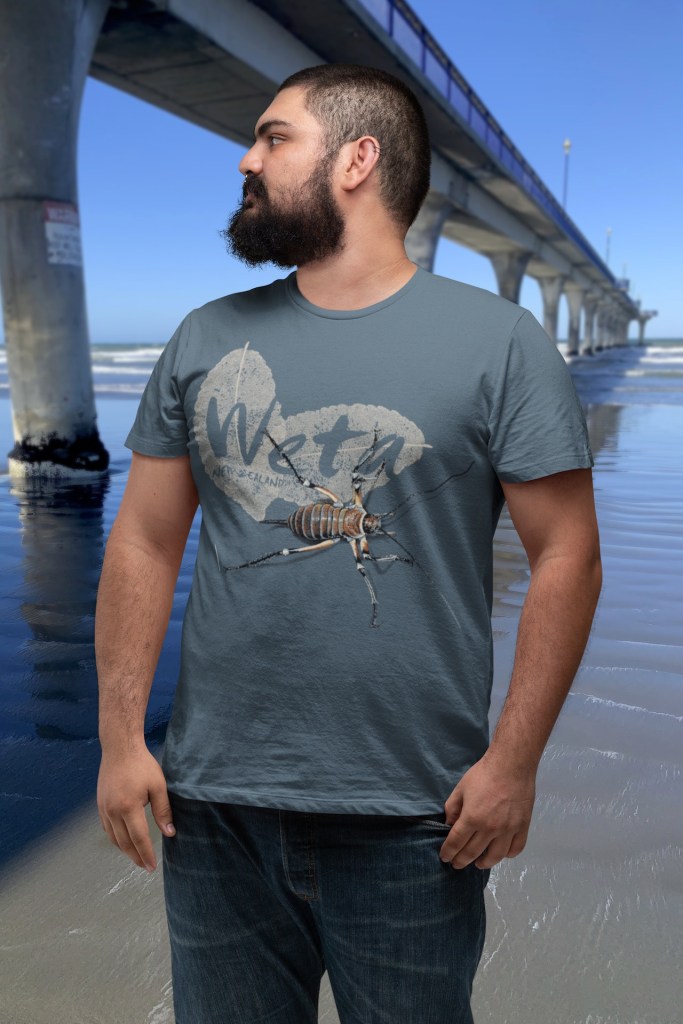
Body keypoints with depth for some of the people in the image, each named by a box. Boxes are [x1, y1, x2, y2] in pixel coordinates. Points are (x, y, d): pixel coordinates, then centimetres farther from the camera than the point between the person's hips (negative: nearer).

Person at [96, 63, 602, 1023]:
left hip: (412, 821, -2)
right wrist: (121, 735, 0)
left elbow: (567, 556, -6)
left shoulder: (500, 341, -5)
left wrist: (513, 761, -10)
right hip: (213, 805, 4)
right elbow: (145, 540, 4)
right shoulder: (204, 340, 5)